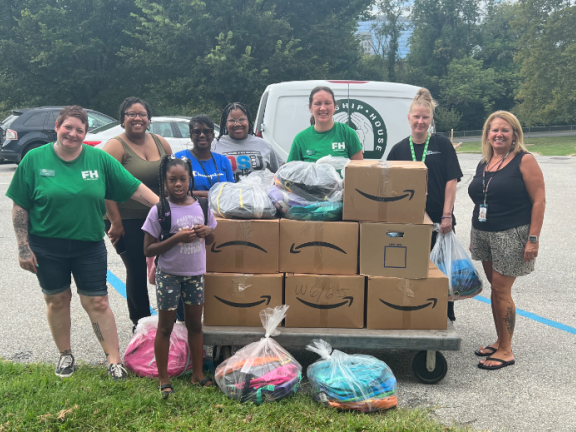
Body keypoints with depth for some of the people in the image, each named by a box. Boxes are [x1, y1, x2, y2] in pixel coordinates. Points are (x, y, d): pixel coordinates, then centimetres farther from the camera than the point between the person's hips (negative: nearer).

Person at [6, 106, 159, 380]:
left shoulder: (99, 159, -1)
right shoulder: (35, 159, -3)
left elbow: (134, 188, -3)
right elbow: (20, 206, -2)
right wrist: (23, 247, -5)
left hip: (89, 246, 0)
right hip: (47, 246, 0)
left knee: (97, 303, 3)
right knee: (57, 300, 13)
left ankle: (114, 360, 11)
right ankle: (65, 355, 32)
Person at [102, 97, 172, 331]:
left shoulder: (161, 143, 9)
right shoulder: (116, 146, -8)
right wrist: (115, 222, -18)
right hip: (129, 223, -5)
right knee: (137, 272, 3)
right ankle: (140, 323, 19)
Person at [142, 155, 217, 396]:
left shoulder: (201, 206, 1)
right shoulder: (159, 211, -11)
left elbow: (210, 241, 14)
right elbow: (148, 250, -12)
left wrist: (206, 232, -9)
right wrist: (177, 238, -23)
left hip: (195, 274, 4)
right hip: (169, 276, -4)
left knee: (195, 324, 14)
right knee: (165, 327, 7)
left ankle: (198, 374, 27)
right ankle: (163, 379, 19)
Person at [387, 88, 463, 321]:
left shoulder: (442, 145, 1)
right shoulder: (399, 149, 7)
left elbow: (451, 180, -3)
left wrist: (447, 215, -9)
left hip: (439, 218, -2)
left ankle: (446, 316, 19)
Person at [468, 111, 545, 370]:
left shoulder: (524, 161, -8)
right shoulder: (483, 164, 11)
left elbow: (539, 200, -11)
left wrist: (533, 239, -16)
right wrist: (474, 236, 18)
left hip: (512, 235, -6)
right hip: (483, 234, 6)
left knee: (501, 291, -4)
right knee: (495, 289, 12)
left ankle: (506, 351, 8)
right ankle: (500, 342, 25)